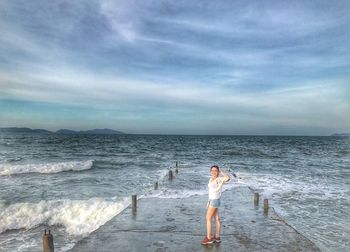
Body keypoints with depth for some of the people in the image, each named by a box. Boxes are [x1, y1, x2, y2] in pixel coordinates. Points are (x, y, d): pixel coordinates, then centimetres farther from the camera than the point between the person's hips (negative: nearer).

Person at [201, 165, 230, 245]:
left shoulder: (219, 179, -15)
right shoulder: (211, 179, 12)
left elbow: (228, 178, -36)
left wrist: (221, 172, -21)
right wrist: (208, 202, 20)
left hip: (215, 201, -9)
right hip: (212, 200, 9)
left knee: (208, 218, -4)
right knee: (217, 218, 13)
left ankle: (208, 238, 3)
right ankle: (217, 237, 21)